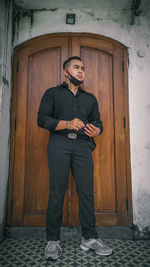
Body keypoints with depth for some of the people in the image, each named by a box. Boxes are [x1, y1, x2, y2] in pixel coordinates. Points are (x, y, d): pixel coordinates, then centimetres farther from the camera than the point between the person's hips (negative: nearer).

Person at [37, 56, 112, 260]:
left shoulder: (90, 98, 24)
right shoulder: (53, 93, 14)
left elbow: (97, 121, 19)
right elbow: (42, 119, 2)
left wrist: (96, 130, -7)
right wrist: (67, 124, -13)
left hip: (83, 145, 3)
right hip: (59, 144, -2)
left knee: (87, 192, -1)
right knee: (57, 192, -3)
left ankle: (89, 238, 13)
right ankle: (53, 240, 10)